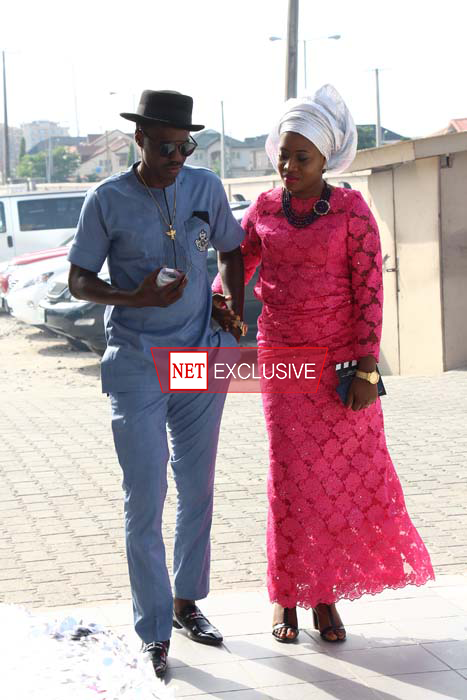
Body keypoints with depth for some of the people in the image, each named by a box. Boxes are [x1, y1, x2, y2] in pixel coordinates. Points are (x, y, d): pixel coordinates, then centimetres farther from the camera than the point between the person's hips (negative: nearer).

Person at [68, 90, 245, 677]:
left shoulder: (206, 187, 3)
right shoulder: (107, 200, -6)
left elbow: (231, 250, 18)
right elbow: (78, 280, -3)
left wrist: (234, 304, 1)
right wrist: (136, 298, -20)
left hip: (202, 358, 4)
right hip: (137, 366, -4)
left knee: (198, 490, 12)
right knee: (144, 499, -4)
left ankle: (186, 602, 30)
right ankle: (154, 634, 6)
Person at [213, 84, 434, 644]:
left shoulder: (351, 210, -3)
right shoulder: (264, 210, 5)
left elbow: (369, 290, -6)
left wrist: (366, 369, -11)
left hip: (342, 361, -1)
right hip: (283, 360, 1)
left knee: (347, 476, 3)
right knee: (290, 480, 4)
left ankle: (324, 595, 17)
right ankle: (285, 596, 17)